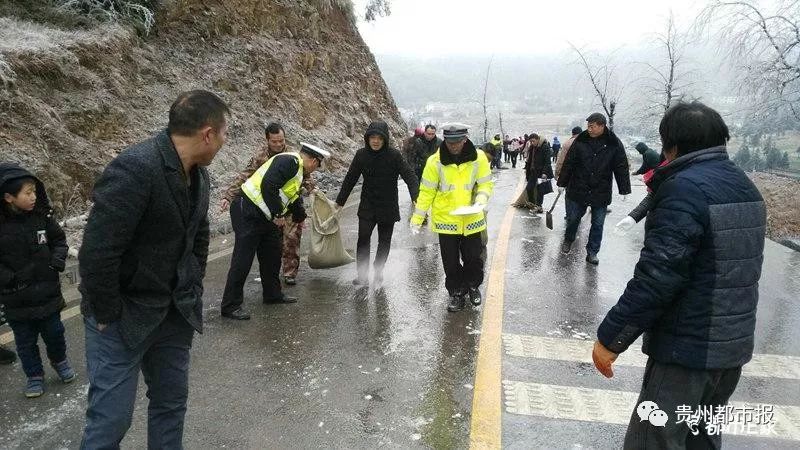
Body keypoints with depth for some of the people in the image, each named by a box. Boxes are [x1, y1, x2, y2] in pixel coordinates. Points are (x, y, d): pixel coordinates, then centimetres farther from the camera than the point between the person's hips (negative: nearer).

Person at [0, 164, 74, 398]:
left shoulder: (42, 216, -9)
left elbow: (59, 240, 6)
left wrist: (58, 259, -10)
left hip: (47, 292, 2)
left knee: (54, 333, 18)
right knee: (26, 341, 15)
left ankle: (60, 361, 43)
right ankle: (34, 375, 34)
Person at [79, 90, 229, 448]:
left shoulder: (198, 174, 2)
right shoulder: (135, 168, -25)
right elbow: (97, 253, -26)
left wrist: (192, 292, 11)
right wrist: (108, 316, -16)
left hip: (175, 313, 7)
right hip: (123, 315, -7)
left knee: (172, 403, 15)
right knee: (112, 417, 1)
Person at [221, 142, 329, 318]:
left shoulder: (297, 169, 17)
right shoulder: (289, 161, -15)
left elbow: (295, 198, 33)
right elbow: (268, 186, -28)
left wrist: (300, 217, 47)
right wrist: (278, 214, -20)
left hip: (265, 217, 10)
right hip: (248, 213, -10)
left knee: (273, 254, 17)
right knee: (242, 259, -6)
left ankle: (273, 294, 32)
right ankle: (230, 306, 2)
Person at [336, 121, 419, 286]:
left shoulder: (394, 155, -13)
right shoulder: (361, 155, -5)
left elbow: (409, 175, -17)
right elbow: (350, 179, 5)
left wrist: (416, 196, -35)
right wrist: (340, 201, 9)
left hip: (388, 206, -1)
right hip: (367, 206, 1)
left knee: (384, 241, 10)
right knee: (363, 239, -10)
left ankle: (378, 271, 29)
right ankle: (362, 275, 0)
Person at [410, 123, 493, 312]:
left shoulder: (478, 158, -9)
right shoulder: (435, 161, -11)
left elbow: (486, 184, -1)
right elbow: (427, 191, -5)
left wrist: (481, 201, -22)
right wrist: (417, 218, -5)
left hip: (471, 219, 1)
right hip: (445, 220, -1)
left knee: (473, 258, 13)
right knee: (451, 262, 8)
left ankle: (473, 286, 39)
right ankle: (456, 293, 27)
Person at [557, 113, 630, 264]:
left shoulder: (614, 144, -6)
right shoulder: (581, 140, -4)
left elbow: (621, 167, -3)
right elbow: (568, 163, 0)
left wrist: (624, 190, -4)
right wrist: (562, 183, 3)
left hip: (601, 193, 0)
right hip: (578, 190, 0)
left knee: (598, 224, 7)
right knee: (573, 218, 12)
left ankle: (592, 252, 19)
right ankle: (568, 240, 38)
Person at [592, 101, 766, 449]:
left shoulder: (685, 187, -19)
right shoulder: (745, 186, 10)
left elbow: (656, 278, -25)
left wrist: (611, 337, -17)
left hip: (689, 347, -9)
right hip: (734, 343, 9)